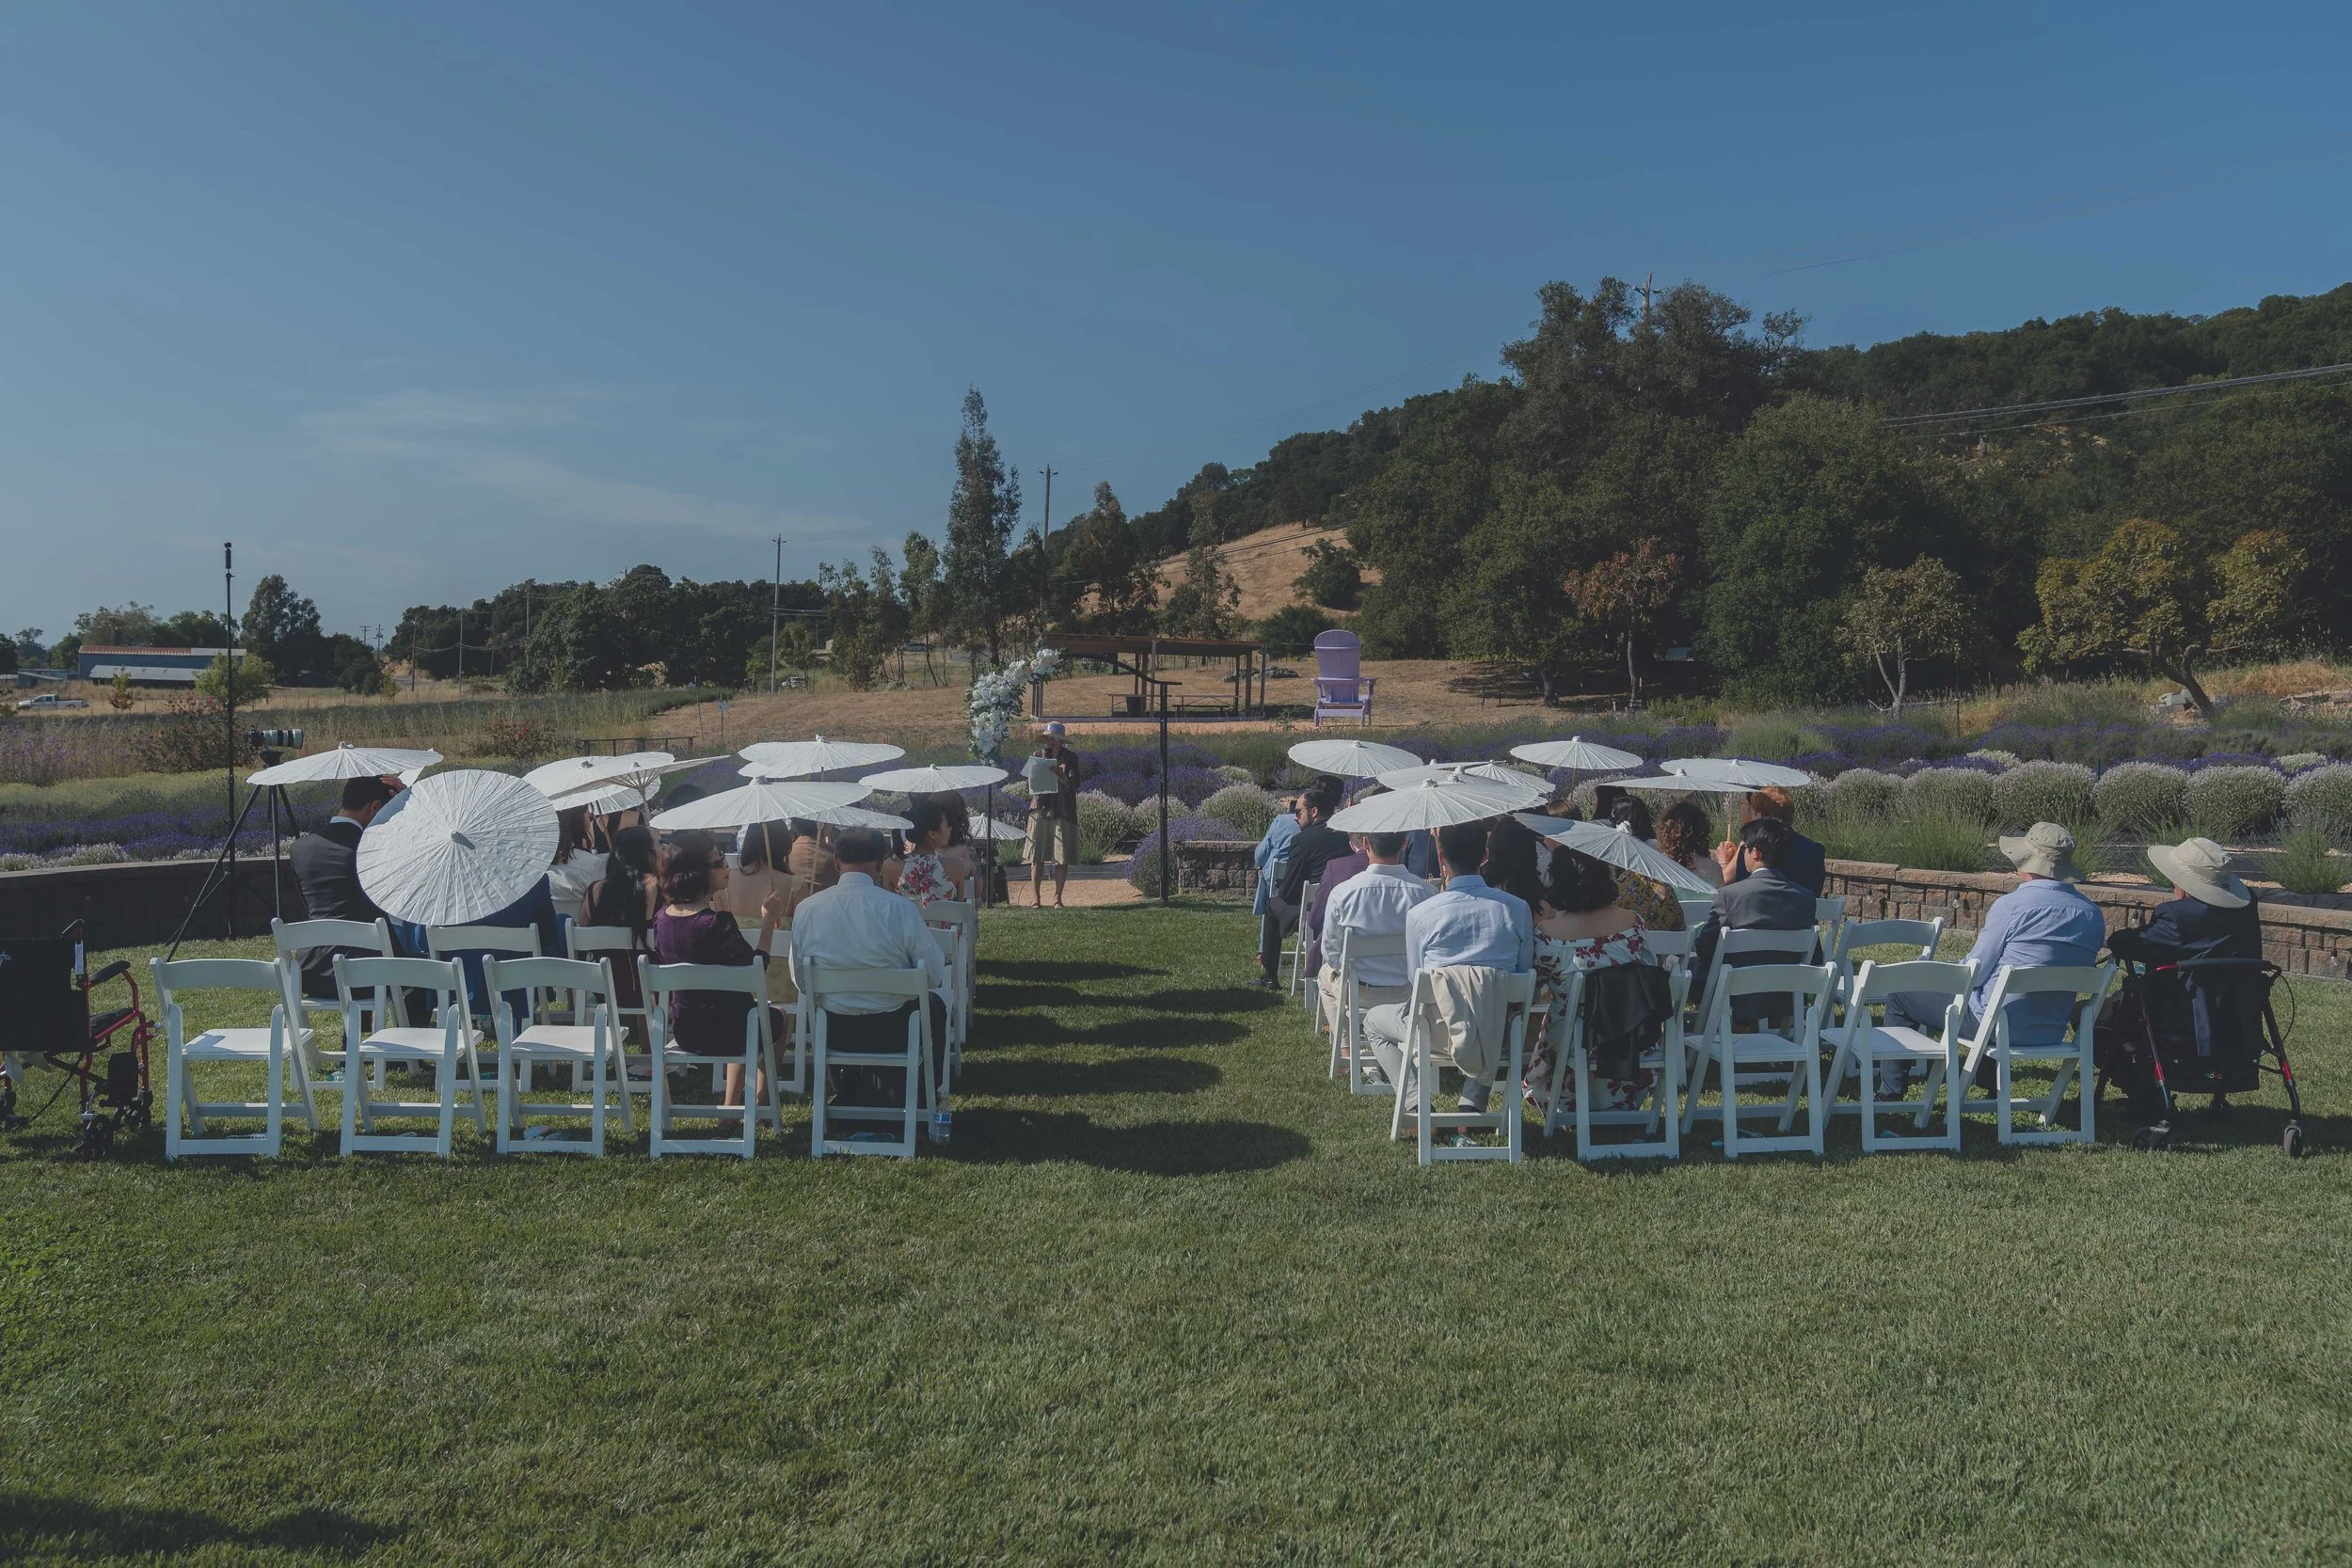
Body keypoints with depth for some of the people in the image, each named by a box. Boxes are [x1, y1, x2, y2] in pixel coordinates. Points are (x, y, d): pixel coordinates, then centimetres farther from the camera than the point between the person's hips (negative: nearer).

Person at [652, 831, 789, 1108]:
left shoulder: (663, 917, -5)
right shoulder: (717, 923, -27)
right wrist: (768, 921, -15)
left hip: (682, 1031, 6)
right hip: (724, 1034, -6)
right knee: (777, 1018, 27)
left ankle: (731, 1105, 36)